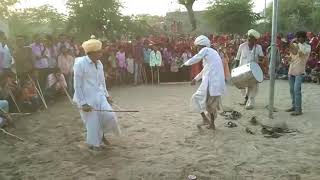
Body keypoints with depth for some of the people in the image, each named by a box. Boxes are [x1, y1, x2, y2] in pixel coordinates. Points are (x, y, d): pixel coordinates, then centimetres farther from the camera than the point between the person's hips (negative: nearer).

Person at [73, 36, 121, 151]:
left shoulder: (99, 64, 5)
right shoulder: (80, 64, -15)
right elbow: (77, 86, -14)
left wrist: (106, 95, 16)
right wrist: (83, 103, -16)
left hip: (99, 96, 6)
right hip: (87, 99, -6)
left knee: (109, 116, -3)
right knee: (92, 122, 4)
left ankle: (101, 134, 27)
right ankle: (94, 143, 29)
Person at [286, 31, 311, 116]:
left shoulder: (307, 46, -4)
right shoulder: (294, 45, 9)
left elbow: (304, 51, -27)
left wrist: (298, 43, -21)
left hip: (299, 72, -6)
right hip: (291, 71, 6)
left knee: (297, 90, -13)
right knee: (292, 90, 11)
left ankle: (298, 109, -10)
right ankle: (294, 106, 23)